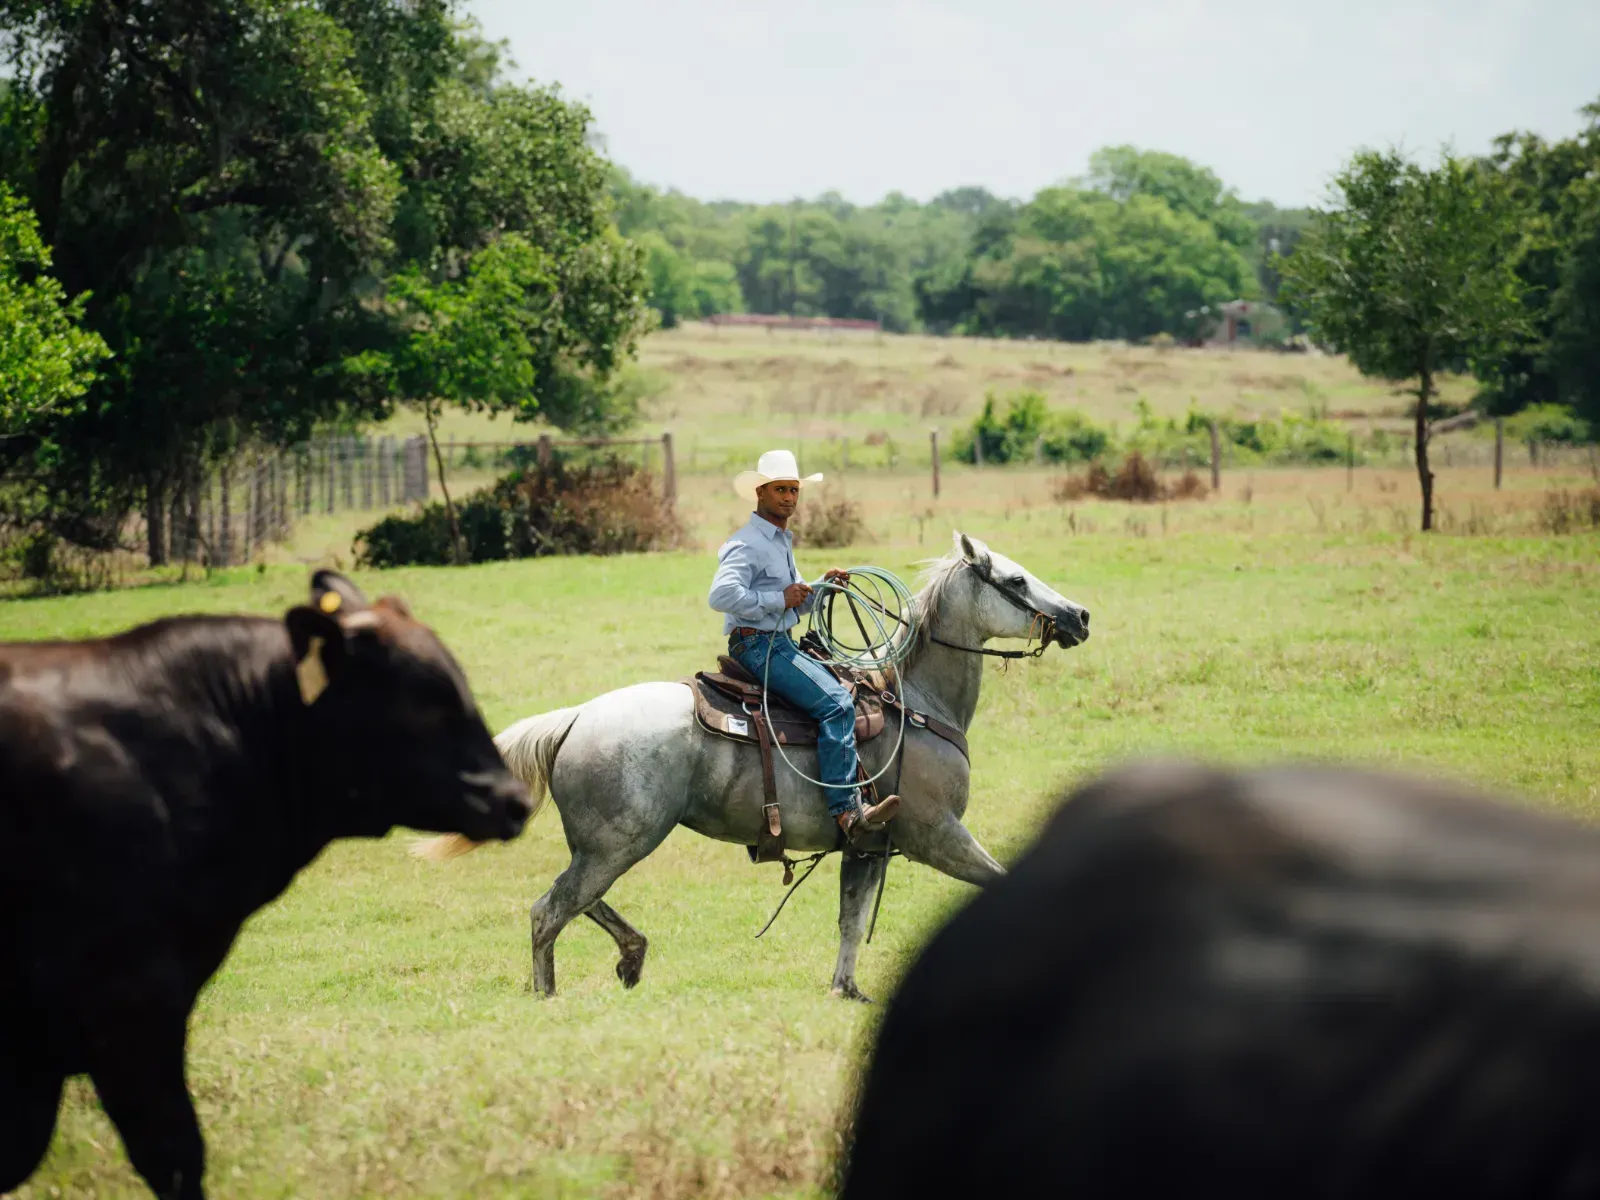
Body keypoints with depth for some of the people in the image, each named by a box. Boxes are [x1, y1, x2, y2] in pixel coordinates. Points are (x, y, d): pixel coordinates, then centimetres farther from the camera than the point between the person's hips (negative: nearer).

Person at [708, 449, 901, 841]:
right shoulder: (747, 545, -12)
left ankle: (864, 790, 14)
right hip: (756, 644, -11)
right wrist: (779, 599, -21)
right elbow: (722, 595, -27)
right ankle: (847, 811, -28)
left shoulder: (782, 542, 20)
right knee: (835, 703, -23)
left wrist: (821, 587, 8)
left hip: (781, 644, 11)